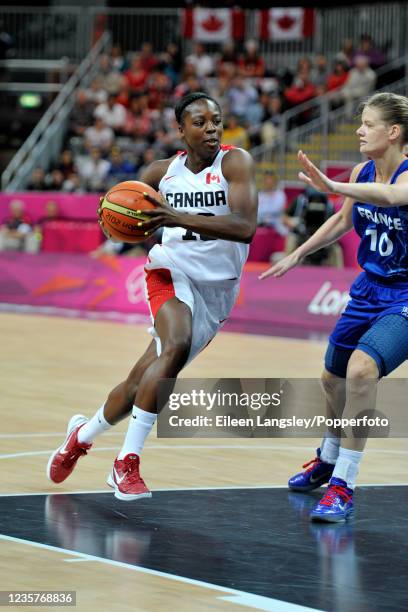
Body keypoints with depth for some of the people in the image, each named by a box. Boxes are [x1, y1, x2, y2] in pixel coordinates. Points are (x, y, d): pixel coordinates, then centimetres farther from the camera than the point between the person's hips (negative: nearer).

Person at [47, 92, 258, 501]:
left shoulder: (235, 163, -10)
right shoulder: (162, 172, 1)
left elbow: (246, 227, -25)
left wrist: (179, 217, -35)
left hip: (216, 290, 0)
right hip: (172, 271, 0)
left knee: (141, 384, 5)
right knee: (177, 346, -31)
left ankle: (83, 434, 34)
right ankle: (127, 463, -24)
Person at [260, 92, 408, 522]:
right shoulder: (362, 173, -2)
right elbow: (343, 219, 18)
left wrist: (333, 187, -59)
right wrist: (297, 255, 21)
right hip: (369, 291, 8)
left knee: (361, 368, -29)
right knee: (332, 376, 21)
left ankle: (342, 486, -20)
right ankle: (328, 459, 51)